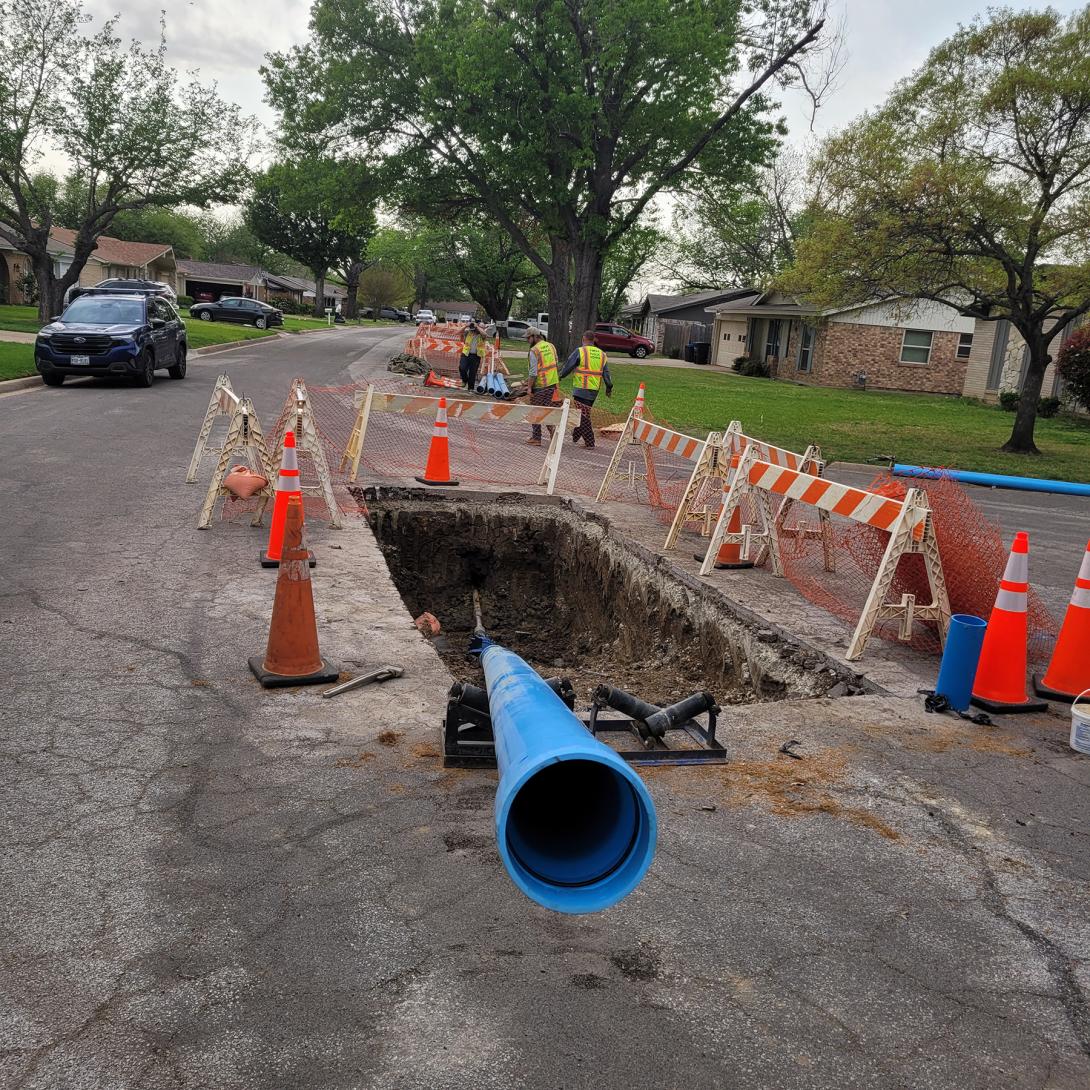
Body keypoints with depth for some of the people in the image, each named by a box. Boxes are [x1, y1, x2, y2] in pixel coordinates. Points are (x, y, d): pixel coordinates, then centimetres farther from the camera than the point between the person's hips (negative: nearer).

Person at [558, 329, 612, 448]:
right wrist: (609, 388, 18)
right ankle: (575, 436, 28)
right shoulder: (601, 354, 9)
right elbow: (606, 373, 10)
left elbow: (568, 367, -5)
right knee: (583, 414, 18)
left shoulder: (579, 351, -8)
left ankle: (590, 443, -4)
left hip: (581, 389, -6)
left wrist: (560, 376, 11)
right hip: (594, 390, 6)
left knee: (583, 416, -2)